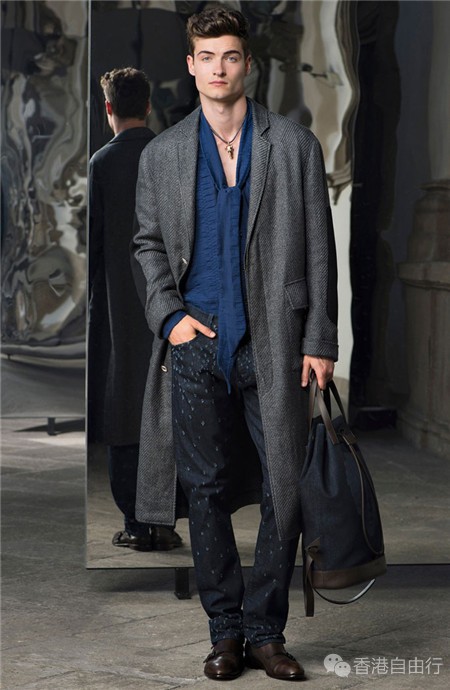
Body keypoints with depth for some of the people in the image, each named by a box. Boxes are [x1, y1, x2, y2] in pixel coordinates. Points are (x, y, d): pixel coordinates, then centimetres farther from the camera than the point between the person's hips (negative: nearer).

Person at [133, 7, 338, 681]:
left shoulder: (294, 144, 5)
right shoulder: (162, 153, 10)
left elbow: (319, 248, 4)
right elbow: (148, 244, 15)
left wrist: (320, 339, -1)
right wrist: (169, 316, 0)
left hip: (275, 342, -1)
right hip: (197, 344, 1)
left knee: (285, 489, -1)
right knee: (207, 489, 4)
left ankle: (265, 630, 12)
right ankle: (225, 631, 15)